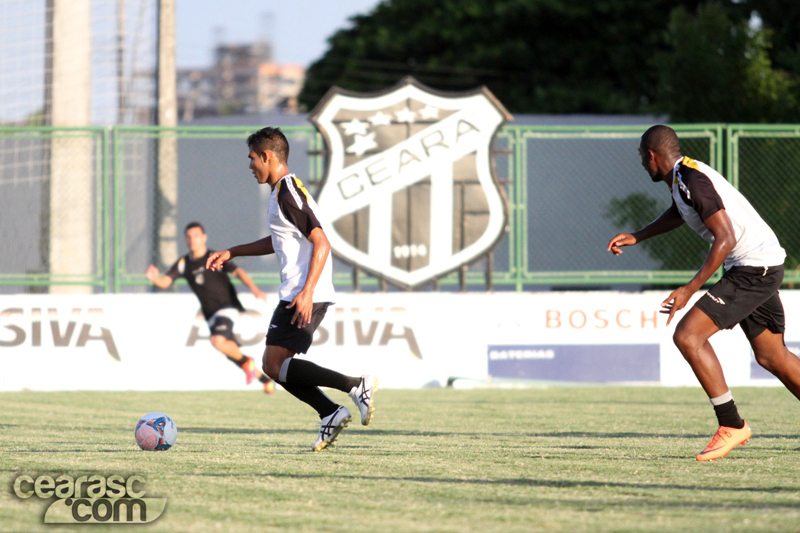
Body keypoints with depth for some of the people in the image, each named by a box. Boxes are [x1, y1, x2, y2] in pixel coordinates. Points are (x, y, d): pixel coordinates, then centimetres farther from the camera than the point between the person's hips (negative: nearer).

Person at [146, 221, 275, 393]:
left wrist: (254, 289, -35)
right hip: (210, 313, 6)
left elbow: (238, 271, -19)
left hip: (227, 307, -6)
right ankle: (265, 380, 25)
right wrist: (154, 278, -27)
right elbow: (165, 282, -3)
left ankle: (246, 361, -2)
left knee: (218, 341, -29)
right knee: (231, 352, 8)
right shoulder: (184, 264, 5)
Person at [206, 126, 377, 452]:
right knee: (277, 367, 9)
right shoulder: (281, 192, 18)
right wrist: (232, 253, 33)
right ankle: (331, 414, 4)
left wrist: (306, 292, -28)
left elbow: (321, 242, -21)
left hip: (304, 296, -10)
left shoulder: (289, 192, -13)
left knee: (274, 364, -11)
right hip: (296, 293, 10)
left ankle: (357, 386, -15)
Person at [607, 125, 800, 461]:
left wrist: (689, 290, -25)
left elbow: (726, 239, -25)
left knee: (688, 336, -14)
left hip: (753, 268, -10)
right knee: (770, 356, 17)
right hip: (759, 268, 10)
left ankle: (731, 426, -11)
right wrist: (636, 237, 28)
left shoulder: (692, 180, -18)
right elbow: (678, 214, 36)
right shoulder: (681, 178, 12)